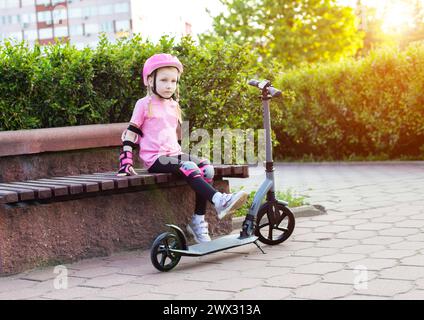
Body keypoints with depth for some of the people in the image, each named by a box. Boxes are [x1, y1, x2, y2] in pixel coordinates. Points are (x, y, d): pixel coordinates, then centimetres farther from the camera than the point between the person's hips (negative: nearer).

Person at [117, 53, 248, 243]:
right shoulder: (144, 104, -1)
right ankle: (219, 201, -42)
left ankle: (198, 221, -16)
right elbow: (130, 134, -4)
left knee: (206, 168, -17)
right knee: (188, 168, -31)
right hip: (154, 158, -6)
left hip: (173, 155, 6)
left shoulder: (174, 106, 16)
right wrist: (126, 165, -11)